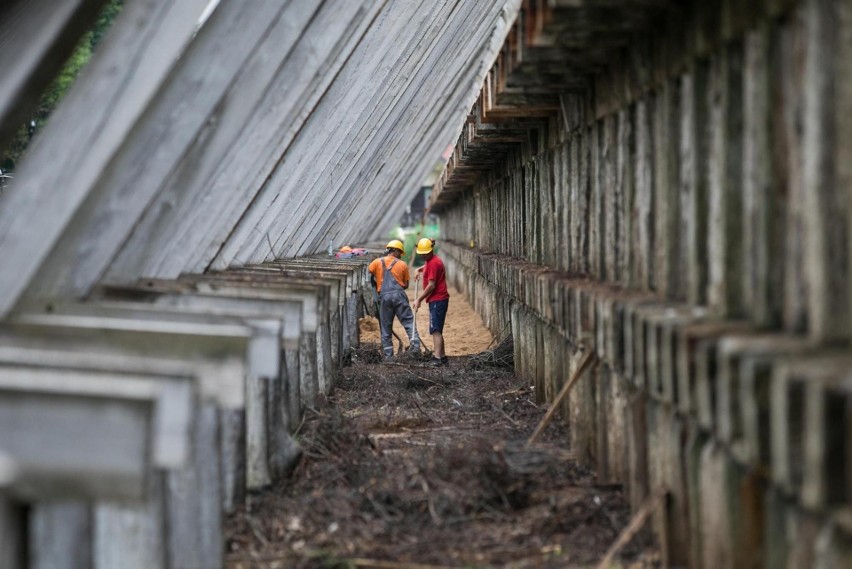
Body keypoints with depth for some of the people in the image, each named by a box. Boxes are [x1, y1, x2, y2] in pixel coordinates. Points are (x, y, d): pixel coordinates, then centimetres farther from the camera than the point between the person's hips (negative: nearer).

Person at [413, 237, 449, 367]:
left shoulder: (434, 263, -15)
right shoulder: (430, 260, 16)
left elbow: (431, 285, -19)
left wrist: (419, 299, -15)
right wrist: (420, 270, 24)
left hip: (437, 301, -10)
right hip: (437, 300, 10)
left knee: (435, 330, -13)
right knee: (437, 330, 14)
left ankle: (438, 358, -18)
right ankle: (443, 357, 18)